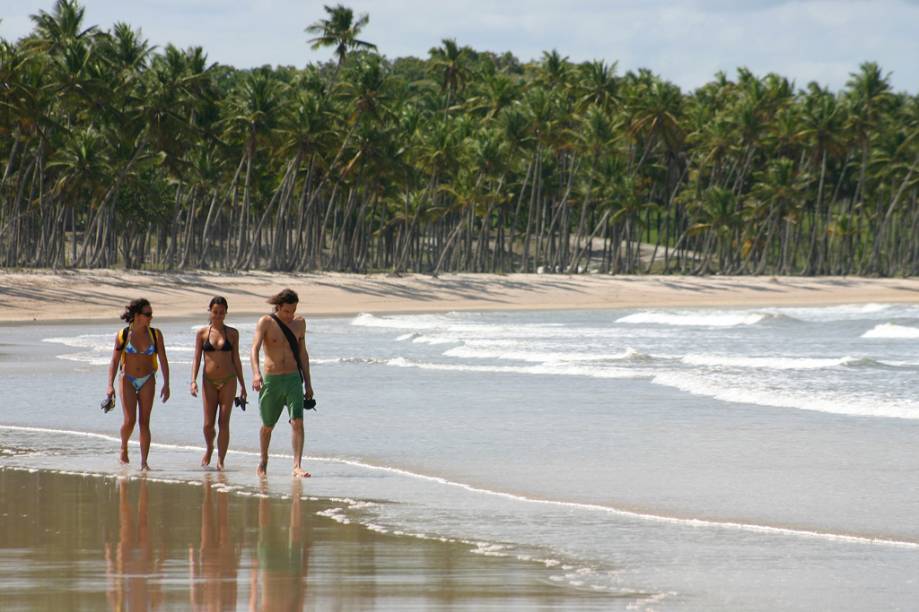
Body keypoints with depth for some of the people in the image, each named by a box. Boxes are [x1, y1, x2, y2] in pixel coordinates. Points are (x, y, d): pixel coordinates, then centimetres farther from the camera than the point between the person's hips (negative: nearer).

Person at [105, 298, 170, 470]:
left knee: (144, 422, -3)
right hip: (128, 380, -1)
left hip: (147, 381, 1)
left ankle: (144, 462, 0)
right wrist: (110, 385, -11)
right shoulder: (122, 336, -6)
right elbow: (114, 361, -3)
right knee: (130, 421, -11)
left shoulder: (155, 335, -2)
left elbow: (163, 360, 2)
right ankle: (124, 447, 18)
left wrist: (166, 384, -4)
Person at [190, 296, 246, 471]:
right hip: (209, 382, 0)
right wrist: (193, 381, -10)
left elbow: (236, 360, 10)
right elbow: (196, 358, 3)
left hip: (228, 381, 0)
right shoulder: (202, 333, 3)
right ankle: (209, 448, 28)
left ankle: (220, 461, -2)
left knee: (224, 422, -6)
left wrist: (242, 385, 10)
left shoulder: (232, 333, 5)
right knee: (208, 424, -3)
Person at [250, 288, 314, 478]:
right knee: (267, 426, 11)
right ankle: (263, 462, 34)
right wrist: (256, 373, -36)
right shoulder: (265, 322, -6)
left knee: (297, 422, -15)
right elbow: (255, 348, -19)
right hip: (271, 380, -2)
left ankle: (297, 466, -19)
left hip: (293, 379, 2)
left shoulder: (299, 323, 8)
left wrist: (308, 383, 15)